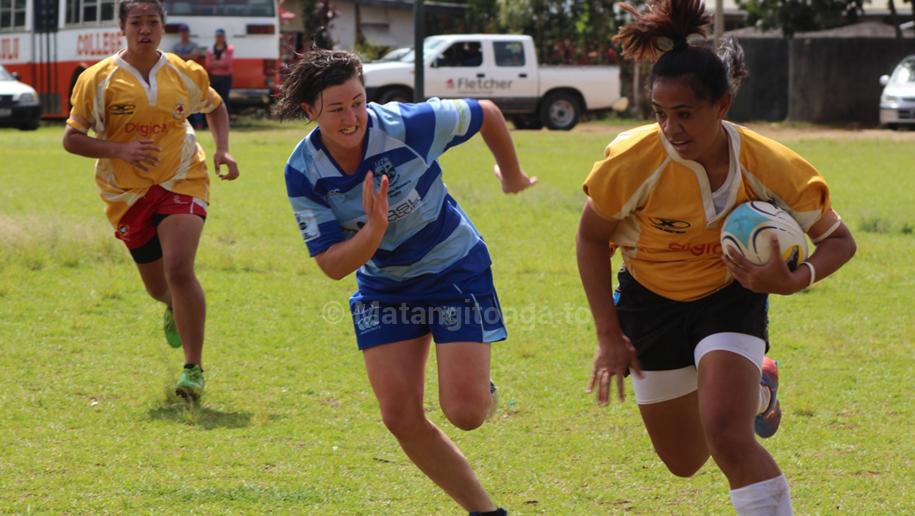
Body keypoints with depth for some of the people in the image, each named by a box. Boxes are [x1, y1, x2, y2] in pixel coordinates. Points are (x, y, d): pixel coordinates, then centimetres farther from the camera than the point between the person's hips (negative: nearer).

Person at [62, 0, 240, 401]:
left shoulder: (186, 74, -1)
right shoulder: (97, 80, -8)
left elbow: (215, 107, 20)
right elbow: (71, 139, -7)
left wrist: (222, 149, 2)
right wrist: (121, 150, -22)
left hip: (182, 183, -1)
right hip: (127, 194, 1)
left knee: (179, 269, -22)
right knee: (158, 287, 11)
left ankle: (194, 368, -14)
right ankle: (175, 308, 52)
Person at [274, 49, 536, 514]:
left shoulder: (410, 126, -27)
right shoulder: (303, 173, -17)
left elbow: (487, 114, -8)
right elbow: (332, 265, -18)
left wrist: (512, 176, 9)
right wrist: (374, 230, -38)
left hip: (456, 269, -3)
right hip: (384, 286, 4)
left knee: (464, 412, -13)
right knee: (400, 418, -4)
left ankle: (484, 390, 26)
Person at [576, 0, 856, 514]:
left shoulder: (770, 166, -25)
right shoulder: (632, 162, -27)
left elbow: (839, 240, -9)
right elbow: (592, 239, -7)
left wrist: (794, 280, -31)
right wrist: (609, 336, -9)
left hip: (732, 296, -2)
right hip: (651, 302, 2)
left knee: (726, 434, -26)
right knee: (685, 462, 14)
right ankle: (756, 389, 47)